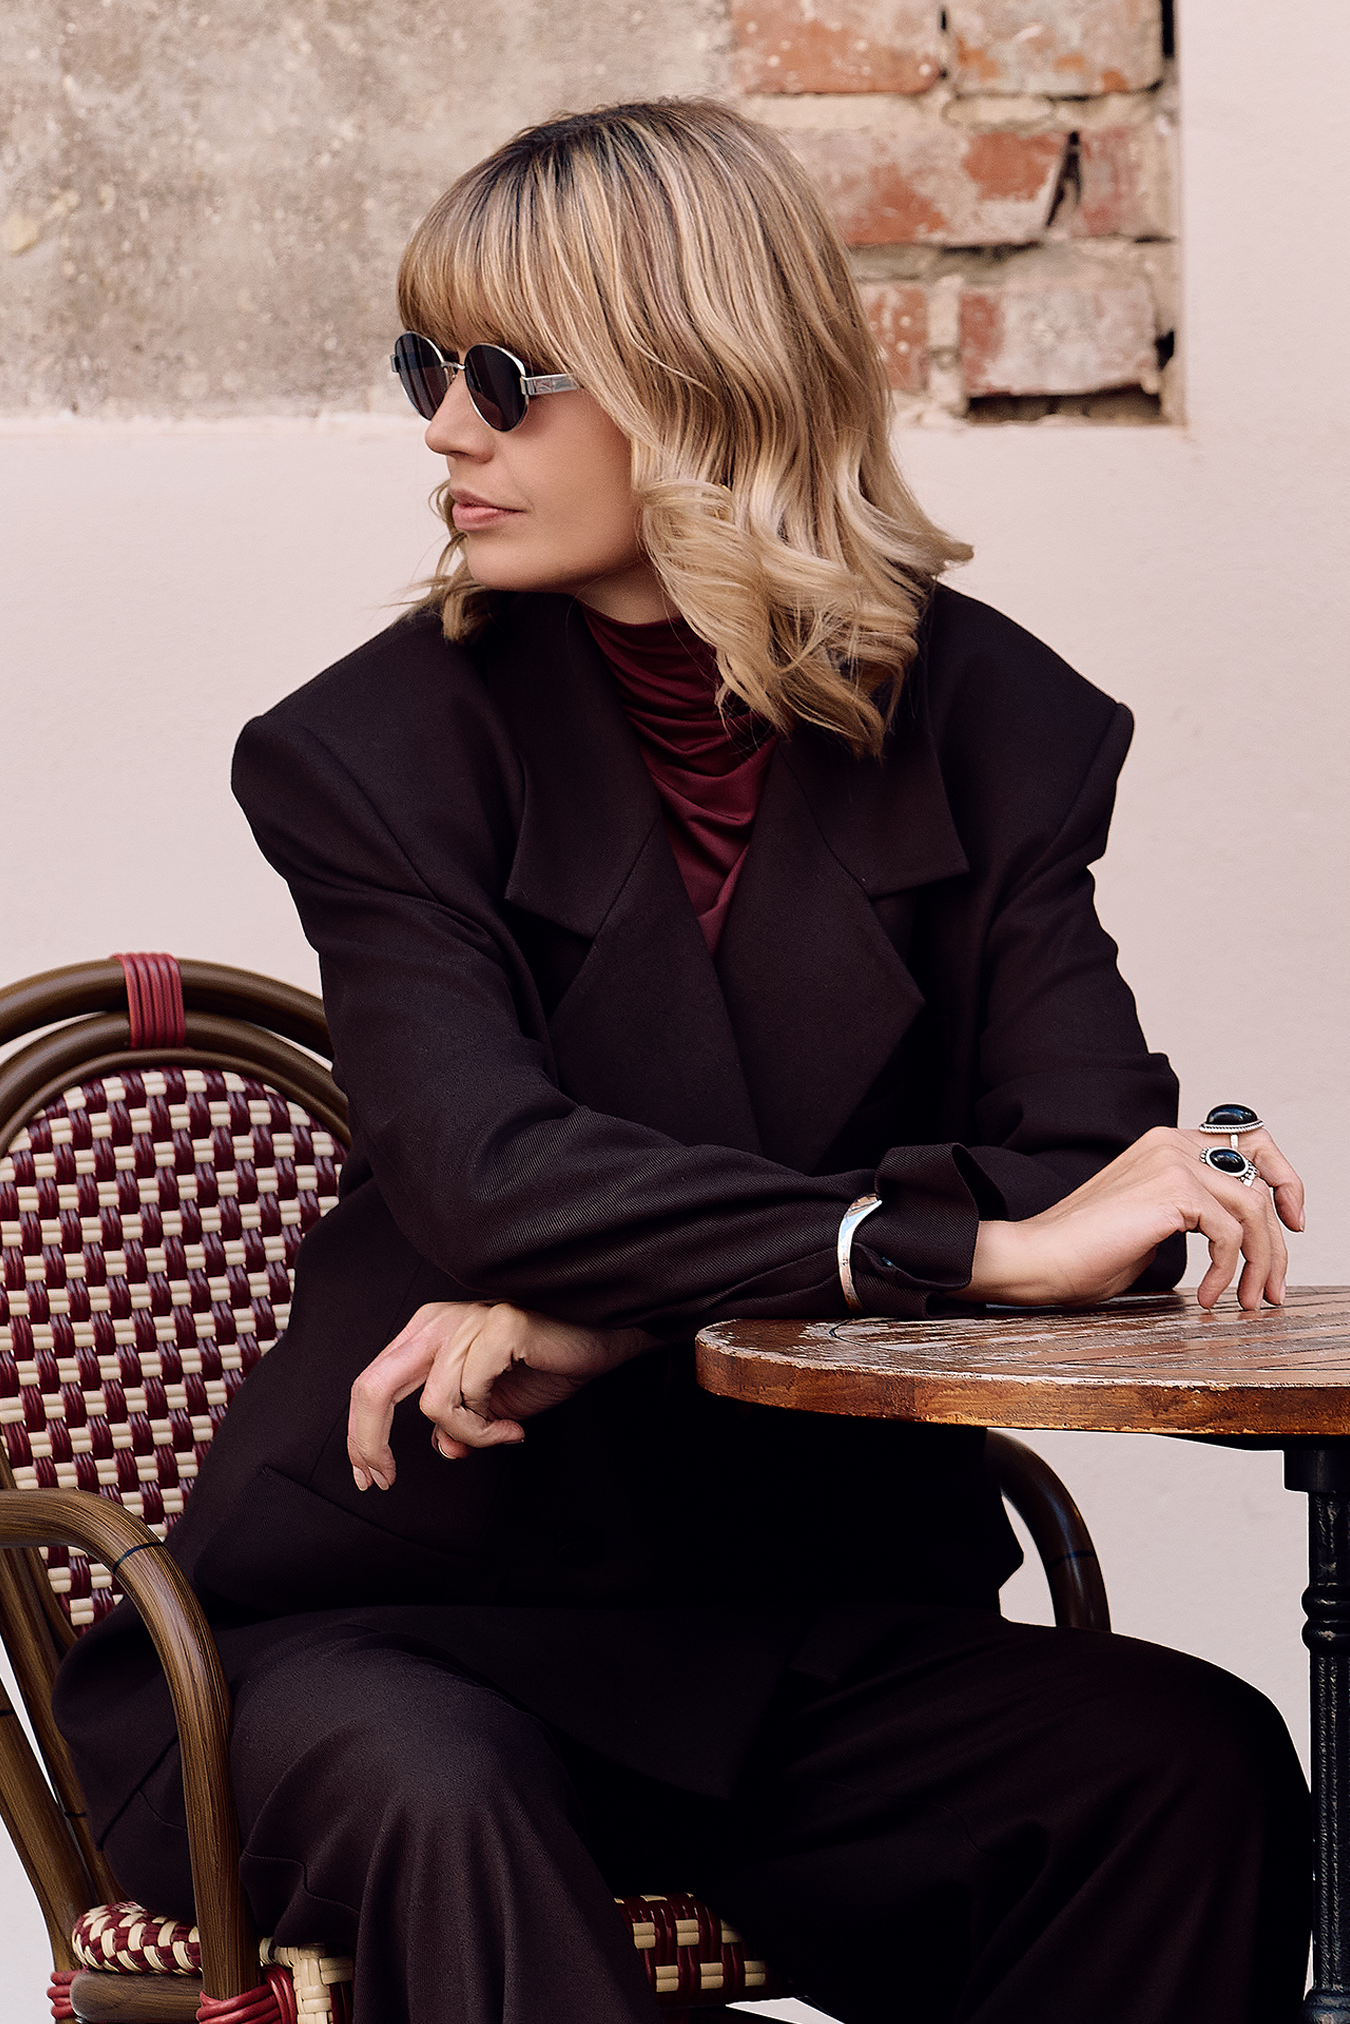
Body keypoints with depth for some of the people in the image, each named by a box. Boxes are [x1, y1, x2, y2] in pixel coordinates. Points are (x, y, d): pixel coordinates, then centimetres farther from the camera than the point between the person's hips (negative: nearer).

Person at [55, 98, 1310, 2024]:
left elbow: (1096, 1166, -7)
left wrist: (613, 1313, -21)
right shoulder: (384, 752, -3)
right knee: (432, 1803, -36)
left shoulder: (977, 715, 4)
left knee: (1196, 1765, -24)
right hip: (396, 1611, -2)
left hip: (817, 1612, 3)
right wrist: (974, 1237, -31)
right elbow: (487, 1178, -19)